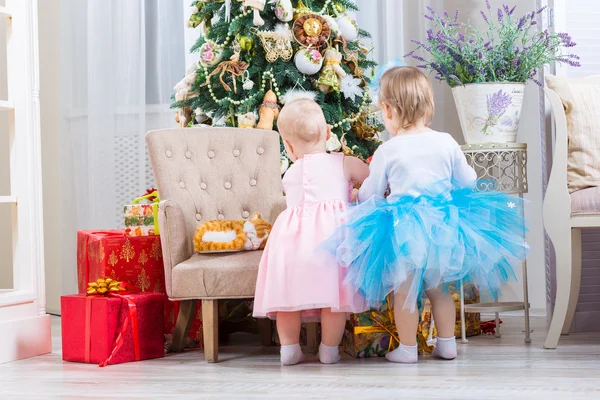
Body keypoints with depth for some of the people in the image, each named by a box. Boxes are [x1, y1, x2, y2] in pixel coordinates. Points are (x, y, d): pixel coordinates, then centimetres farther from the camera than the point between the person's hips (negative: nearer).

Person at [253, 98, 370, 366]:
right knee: (332, 292, 3)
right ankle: (329, 350, 6)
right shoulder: (345, 164, 11)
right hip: (331, 232, -2)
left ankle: (289, 348, 14)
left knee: (289, 293, 11)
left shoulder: (289, 175, 19)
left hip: (292, 234, 2)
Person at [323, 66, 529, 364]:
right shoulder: (447, 143, 0)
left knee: (404, 291, 8)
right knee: (439, 289, 18)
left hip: (402, 230, -4)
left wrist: (357, 195, 27)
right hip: (442, 227, 4)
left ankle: (407, 348, 13)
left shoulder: (387, 151, -8)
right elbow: (467, 181, 10)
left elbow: (370, 194, 4)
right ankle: (446, 344, 22)